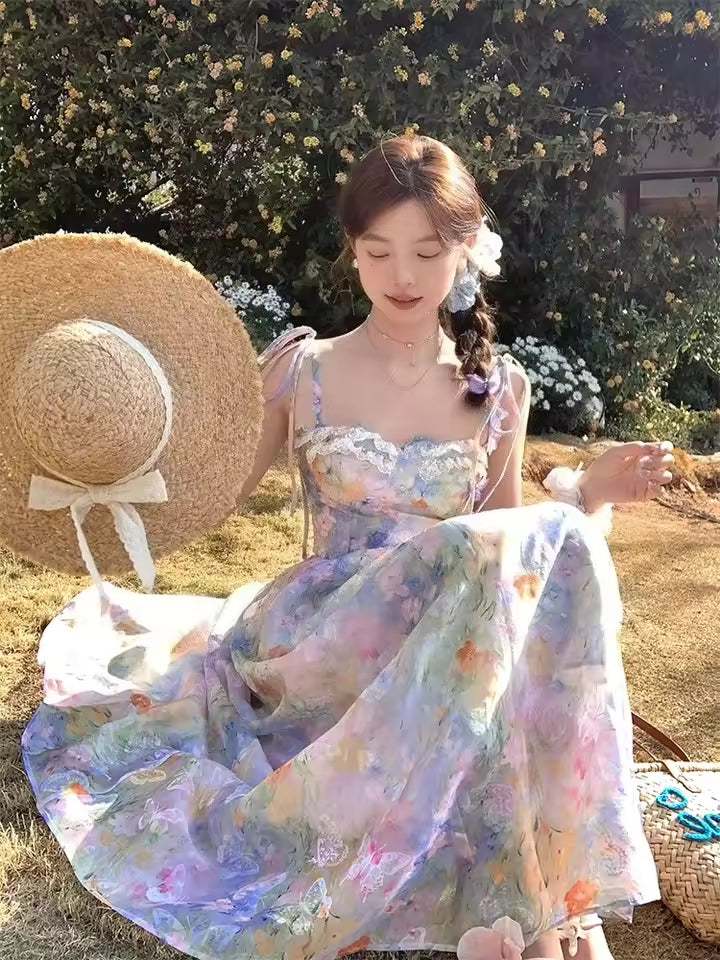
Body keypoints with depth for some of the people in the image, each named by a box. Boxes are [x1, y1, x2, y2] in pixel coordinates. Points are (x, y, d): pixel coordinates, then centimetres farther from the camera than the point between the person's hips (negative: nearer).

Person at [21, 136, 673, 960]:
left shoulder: (499, 390, 9)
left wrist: (588, 494, 1)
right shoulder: (302, 369, 3)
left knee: (557, 546, -32)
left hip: (450, 645, 3)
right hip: (326, 636, -3)